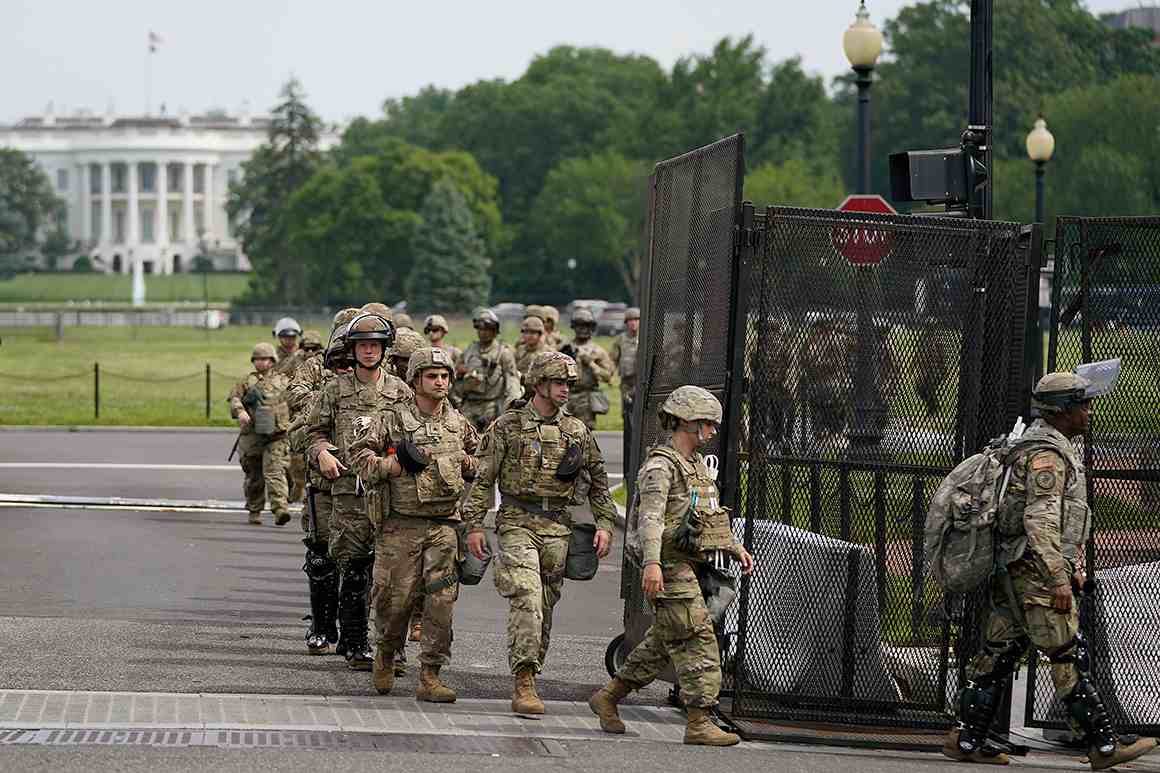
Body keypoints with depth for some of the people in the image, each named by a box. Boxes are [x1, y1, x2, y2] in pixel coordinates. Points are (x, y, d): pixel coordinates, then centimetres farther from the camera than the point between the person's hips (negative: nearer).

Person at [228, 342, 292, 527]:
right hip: (252, 435, 1)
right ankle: (254, 511, 24)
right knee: (254, 476, 9)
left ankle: (281, 509, -26)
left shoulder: (283, 381, 12)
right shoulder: (247, 381, 10)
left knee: (274, 472, -16)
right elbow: (234, 397, -3)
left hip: (276, 436, -1)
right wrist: (240, 411, -22)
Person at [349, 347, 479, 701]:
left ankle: (430, 677, -2)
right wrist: (394, 465, -14)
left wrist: (470, 465, 9)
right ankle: (385, 654, 27)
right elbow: (358, 454, -2)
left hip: (444, 525, 3)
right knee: (395, 598, -2)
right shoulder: (393, 419, -1)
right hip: (401, 524, -3)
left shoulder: (458, 423, 13)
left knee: (441, 599, -6)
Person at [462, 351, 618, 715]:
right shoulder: (508, 426, 1)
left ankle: (526, 681, 17)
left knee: (545, 607, 6)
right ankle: (524, 682, -25)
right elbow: (483, 478, 1)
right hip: (517, 523, -4)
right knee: (526, 600, -19)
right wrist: (474, 525, -5)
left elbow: (598, 480, 18)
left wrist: (604, 524, 8)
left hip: (557, 528, 4)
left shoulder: (577, 431, 11)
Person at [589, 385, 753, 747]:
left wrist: (735, 547, 27)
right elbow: (650, 517, -25)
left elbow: (713, 513, 32)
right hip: (670, 568, -10)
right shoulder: (661, 466, -13)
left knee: (662, 642, 15)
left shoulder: (696, 465, 19)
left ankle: (608, 697, 25)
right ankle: (699, 723, -10)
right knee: (696, 642, -11)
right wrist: (652, 563, -36)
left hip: (689, 567, 10)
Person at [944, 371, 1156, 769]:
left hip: (1015, 573, 11)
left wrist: (1074, 566, 25)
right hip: (1034, 571, -11)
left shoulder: (1050, 449, 20)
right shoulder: (1046, 454, -14)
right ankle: (1104, 746, -7)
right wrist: (1059, 580, -25)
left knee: (999, 654, 9)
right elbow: (1041, 522, -22)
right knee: (1070, 658, -8)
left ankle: (967, 740, 10)